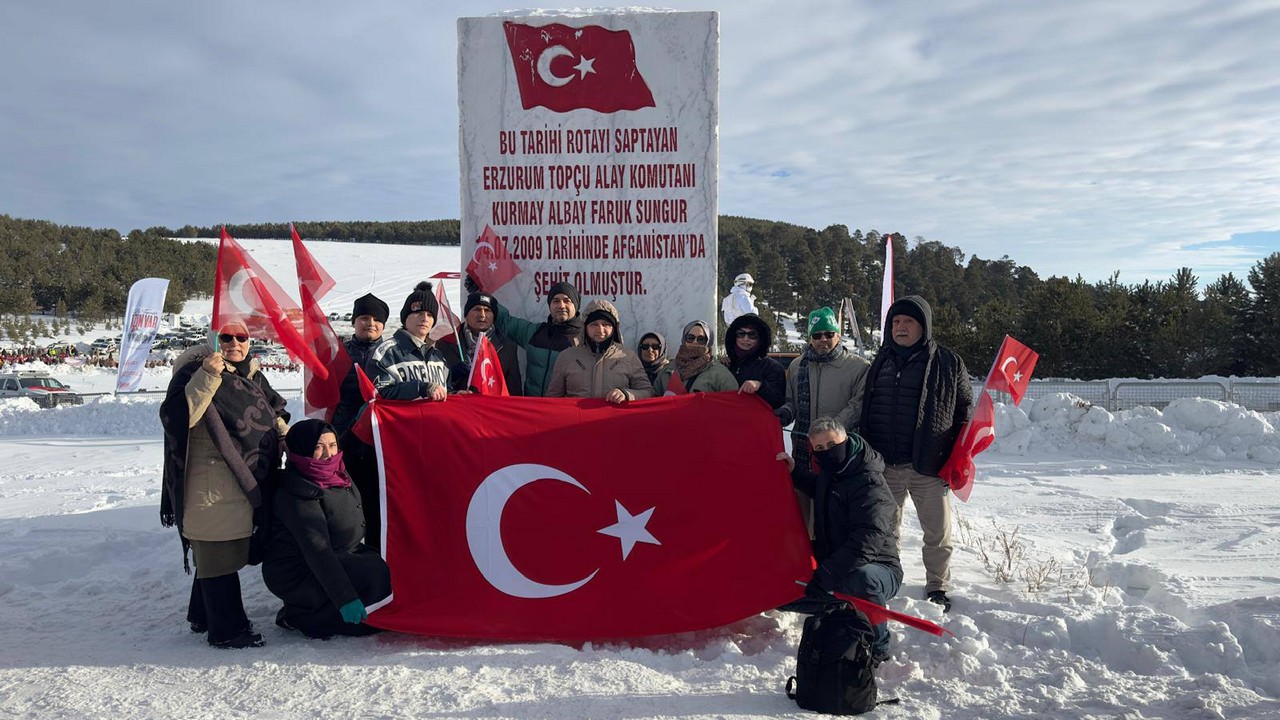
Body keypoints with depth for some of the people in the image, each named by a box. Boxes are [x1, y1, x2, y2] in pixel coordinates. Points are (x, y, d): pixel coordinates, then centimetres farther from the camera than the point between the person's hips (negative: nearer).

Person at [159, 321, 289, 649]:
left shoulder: (253, 377, 13)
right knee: (219, 556, -2)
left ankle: (202, 616, 34)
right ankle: (227, 630, 7)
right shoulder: (196, 372, -12)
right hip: (211, 487, -9)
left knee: (223, 553, 18)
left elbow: (273, 414, 27)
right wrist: (207, 376, -34)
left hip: (246, 483, 9)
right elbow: (176, 416, -27)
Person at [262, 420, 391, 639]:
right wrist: (345, 598, -34)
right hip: (296, 577, -10)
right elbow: (316, 550, -30)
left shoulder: (339, 477, 3)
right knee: (377, 572, -24)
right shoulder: (295, 494, -24)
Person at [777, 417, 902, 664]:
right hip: (833, 568, 8)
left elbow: (868, 541, -35)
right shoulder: (830, 473, 3)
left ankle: (877, 648, -15)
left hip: (878, 571, -8)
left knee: (862, 578, -42)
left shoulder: (869, 484, -23)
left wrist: (825, 576, -39)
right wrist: (795, 472, 14)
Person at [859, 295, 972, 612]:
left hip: (928, 466, -3)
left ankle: (937, 587, 25)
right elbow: (865, 410, 17)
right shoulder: (881, 362, 11)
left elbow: (964, 410, 2)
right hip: (884, 466, 3)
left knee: (937, 531, 8)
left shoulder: (948, 363, -1)